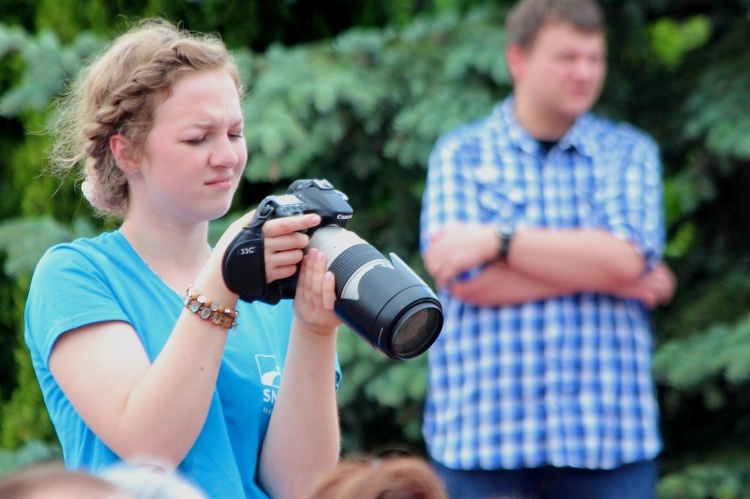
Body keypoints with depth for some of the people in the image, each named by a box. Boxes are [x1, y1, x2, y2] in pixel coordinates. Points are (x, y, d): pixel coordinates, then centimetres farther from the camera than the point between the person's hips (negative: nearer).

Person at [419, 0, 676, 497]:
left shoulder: (629, 152, 10)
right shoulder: (460, 154, 7)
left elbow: (625, 259, -7)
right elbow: (468, 281, -7)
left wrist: (499, 241, -11)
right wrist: (594, 269, -7)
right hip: (484, 433, -1)